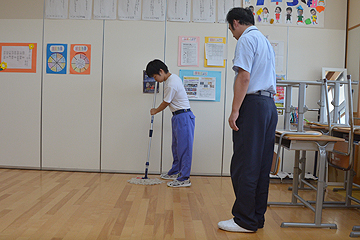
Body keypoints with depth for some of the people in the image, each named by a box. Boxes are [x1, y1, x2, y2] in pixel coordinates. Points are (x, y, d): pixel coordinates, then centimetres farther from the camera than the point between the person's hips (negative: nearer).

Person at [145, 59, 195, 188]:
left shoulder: (171, 85, -22)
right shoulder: (173, 77, 9)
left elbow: (166, 103, -10)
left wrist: (155, 111, 8)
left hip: (183, 117, -11)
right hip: (177, 117, 11)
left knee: (184, 147, -8)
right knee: (176, 146, 17)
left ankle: (184, 179, -5)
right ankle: (174, 172, 29)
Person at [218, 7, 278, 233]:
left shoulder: (247, 39, -5)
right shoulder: (266, 41, 24)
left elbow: (244, 77, -16)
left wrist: (235, 110, -17)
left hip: (253, 104, -9)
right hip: (270, 105, 10)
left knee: (244, 166, -5)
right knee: (262, 166, 9)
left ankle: (245, 220, 0)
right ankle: (258, 217, 16)